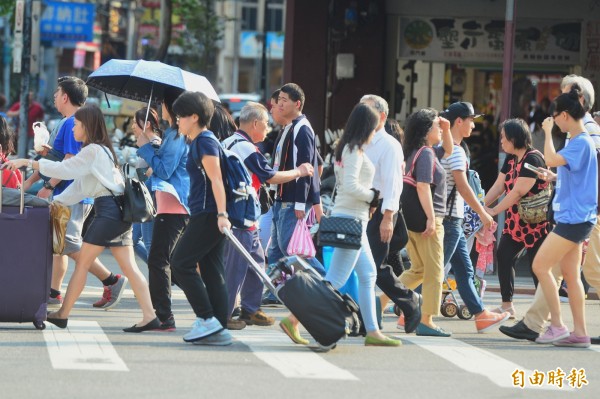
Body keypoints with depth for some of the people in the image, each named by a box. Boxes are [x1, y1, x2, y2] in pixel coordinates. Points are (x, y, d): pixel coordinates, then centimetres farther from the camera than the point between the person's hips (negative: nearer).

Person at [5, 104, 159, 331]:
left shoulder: (93, 151, -9)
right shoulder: (98, 151, 21)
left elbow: (63, 169, -16)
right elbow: (78, 187, 21)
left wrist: (28, 163, -14)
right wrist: (55, 202, 13)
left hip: (109, 209, -10)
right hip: (118, 210, 10)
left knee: (82, 263, -2)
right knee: (129, 267, 3)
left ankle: (62, 315, 4)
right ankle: (149, 317, -4)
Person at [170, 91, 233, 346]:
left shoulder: (205, 142, -11)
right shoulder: (198, 142, 19)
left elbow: (216, 180, -20)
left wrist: (221, 214, -27)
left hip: (208, 215, -10)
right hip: (207, 216, 10)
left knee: (181, 263, -8)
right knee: (212, 270, 7)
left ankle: (207, 319, -10)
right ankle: (219, 329, 5)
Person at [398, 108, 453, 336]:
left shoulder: (424, 152, 15)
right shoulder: (425, 153, -13)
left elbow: (447, 150, 33)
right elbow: (423, 186, -23)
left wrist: (446, 129, 16)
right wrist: (431, 218, -25)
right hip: (427, 220, -9)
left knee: (418, 270, 19)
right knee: (434, 272, -1)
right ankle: (426, 322, 0)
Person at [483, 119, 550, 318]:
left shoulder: (532, 159, -18)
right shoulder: (511, 159, 11)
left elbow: (518, 191, -23)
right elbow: (498, 186, 8)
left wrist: (493, 211, -19)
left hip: (535, 223, -9)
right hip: (515, 221, 9)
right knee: (503, 255, 2)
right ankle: (507, 306, 6)